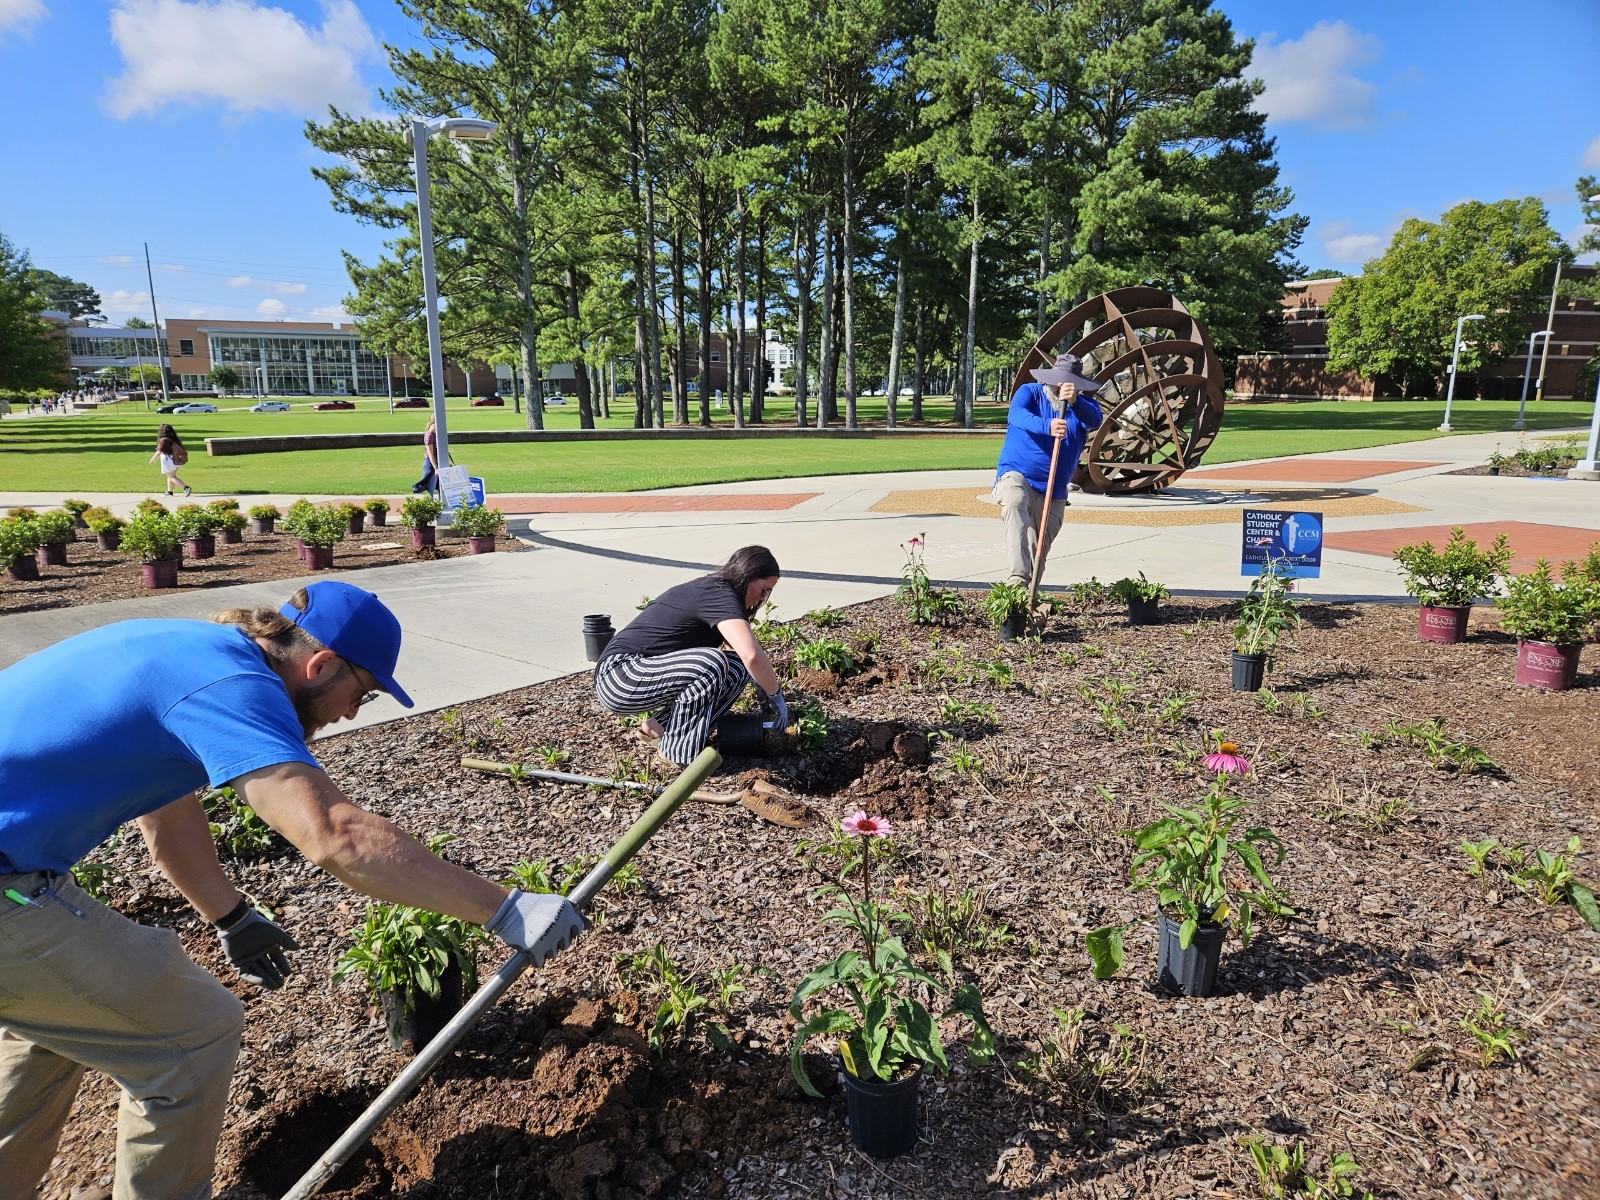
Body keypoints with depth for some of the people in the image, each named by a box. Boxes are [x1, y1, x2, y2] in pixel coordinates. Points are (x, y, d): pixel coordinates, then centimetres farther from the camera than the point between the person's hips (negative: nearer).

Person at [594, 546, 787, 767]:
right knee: (711, 664, -30)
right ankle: (678, 751, -13)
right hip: (619, 676, -10)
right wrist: (776, 696, -17)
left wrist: (766, 691, 14)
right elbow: (752, 655, -32)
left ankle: (662, 724, 5)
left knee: (736, 668, 0)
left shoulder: (710, 589, 12)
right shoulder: (720, 594, -17)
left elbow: (745, 655, 22)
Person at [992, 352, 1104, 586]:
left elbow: (1095, 420, -19)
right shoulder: (1029, 392, 0)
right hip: (1016, 475, -4)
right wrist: (1047, 426, -42)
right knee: (1014, 503, -36)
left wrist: (1075, 400, -40)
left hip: (1054, 492, 4)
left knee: (1040, 551, 6)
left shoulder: (1083, 403, 6)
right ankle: (1018, 577, -47)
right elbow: (1017, 415, -22)